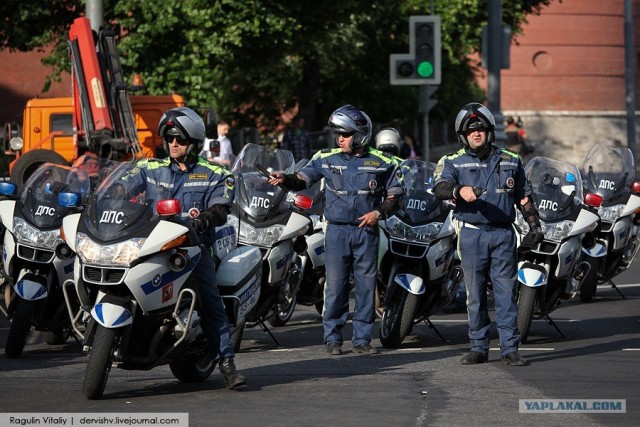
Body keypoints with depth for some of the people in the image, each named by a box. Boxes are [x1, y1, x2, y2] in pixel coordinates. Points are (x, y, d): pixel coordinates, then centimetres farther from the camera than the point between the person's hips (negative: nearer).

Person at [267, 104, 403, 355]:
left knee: (366, 285, 3)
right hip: (337, 229, 0)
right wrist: (285, 180, -25)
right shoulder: (327, 159, 3)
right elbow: (302, 179, -4)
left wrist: (378, 213, -7)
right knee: (335, 285, -1)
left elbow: (394, 194, 9)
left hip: (366, 230, 0)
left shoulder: (381, 163, 3)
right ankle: (332, 338, 6)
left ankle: (362, 339, 10)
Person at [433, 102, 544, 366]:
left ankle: (510, 349, -1)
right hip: (471, 235, -1)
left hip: (503, 234, 1)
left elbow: (524, 197, 19)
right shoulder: (454, 163, 3)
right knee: (475, 294, 4)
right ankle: (478, 348, 10)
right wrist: (460, 191, -36)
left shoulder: (510, 162, 12)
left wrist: (535, 226, 10)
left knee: (506, 293, -2)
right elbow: (440, 188, -16)